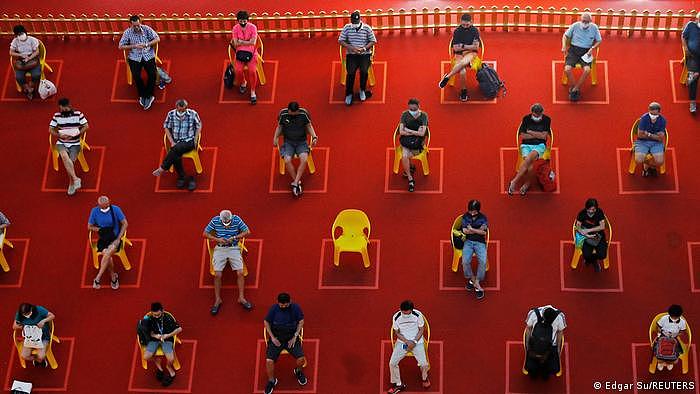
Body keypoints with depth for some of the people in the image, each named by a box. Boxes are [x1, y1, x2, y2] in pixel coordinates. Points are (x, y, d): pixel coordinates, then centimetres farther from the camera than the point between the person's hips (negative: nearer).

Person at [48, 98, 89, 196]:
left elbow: (86, 126, 0)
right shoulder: (57, 116, 5)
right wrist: (60, 135, -12)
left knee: (70, 161, -23)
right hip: (61, 143, 1)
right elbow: (51, 129, 7)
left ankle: (72, 184, -3)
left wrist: (76, 134, -12)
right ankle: (75, 179, -34)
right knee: (64, 156, -32)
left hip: (75, 144, -1)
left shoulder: (78, 114, 0)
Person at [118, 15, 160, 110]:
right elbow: (121, 46, -2)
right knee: (136, 76, -25)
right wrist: (134, 46, -14)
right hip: (135, 58, 0)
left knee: (153, 74, -24)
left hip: (148, 56, 0)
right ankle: (143, 95, -7)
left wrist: (146, 44, -15)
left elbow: (157, 39, 0)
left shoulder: (147, 29, 1)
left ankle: (148, 96, -12)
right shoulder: (127, 32, -1)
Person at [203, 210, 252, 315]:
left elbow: (247, 232, -2)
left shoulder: (237, 219, -6)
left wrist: (234, 237, -14)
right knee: (217, 275, -13)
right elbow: (205, 233, 2)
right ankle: (218, 300, -1)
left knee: (240, 273, -14)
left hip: (234, 248, 0)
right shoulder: (215, 220, -4)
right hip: (220, 249, 0)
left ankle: (241, 298, -4)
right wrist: (217, 239, -13)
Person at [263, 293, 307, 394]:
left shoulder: (295, 308, -6)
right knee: (269, 360, -20)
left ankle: (298, 372, 19)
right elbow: (266, 322, 5)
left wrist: (295, 337, -4)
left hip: (291, 337, 0)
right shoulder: (273, 308, -6)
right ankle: (271, 381, 8)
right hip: (276, 338, 0)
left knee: (301, 358, -19)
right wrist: (272, 337, -4)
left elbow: (301, 321, 4)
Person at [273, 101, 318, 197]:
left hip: (302, 141, 0)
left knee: (304, 160, -28)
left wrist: (314, 137, -11)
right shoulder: (283, 114, -9)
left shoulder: (304, 113, -11)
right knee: (287, 160, -26)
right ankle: (298, 182, -14)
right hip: (288, 142, 1)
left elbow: (309, 126, 3)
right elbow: (279, 127, 7)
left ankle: (295, 183, -24)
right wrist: (275, 137, -8)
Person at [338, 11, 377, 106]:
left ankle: (362, 90, 0)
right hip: (351, 55, 0)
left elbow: (373, 41, 2)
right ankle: (349, 93, -6)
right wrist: (351, 48, -16)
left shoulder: (367, 28, -1)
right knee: (351, 72, -25)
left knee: (364, 71, -27)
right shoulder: (347, 28, 1)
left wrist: (364, 48, -16)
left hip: (365, 54, 0)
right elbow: (341, 41, 0)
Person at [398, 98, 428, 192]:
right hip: (406, 140, 1)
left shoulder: (423, 115, -7)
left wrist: (408, 130, -13)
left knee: (405, 156, -26)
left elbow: (422, 133, -14)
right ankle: (410, 179, -15)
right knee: (404, 156, -27)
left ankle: (408, 168, 7)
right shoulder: (405, 114, -3)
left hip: (418, 142, -1)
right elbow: (401, 132, -8)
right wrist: (416, 132, -14)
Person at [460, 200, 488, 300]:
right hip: (468, 242, 1)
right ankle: (473, 280, -8)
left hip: (480, 242, 0)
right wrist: (478, 230, -7)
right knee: (465, 261, -28)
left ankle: (476, 282, -17)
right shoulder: (465, 217, 7)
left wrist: (471, 229, -10)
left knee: (483, 261, -29)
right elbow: (465, 231, -4)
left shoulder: (483, 218, 5)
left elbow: (484, 232, -5)